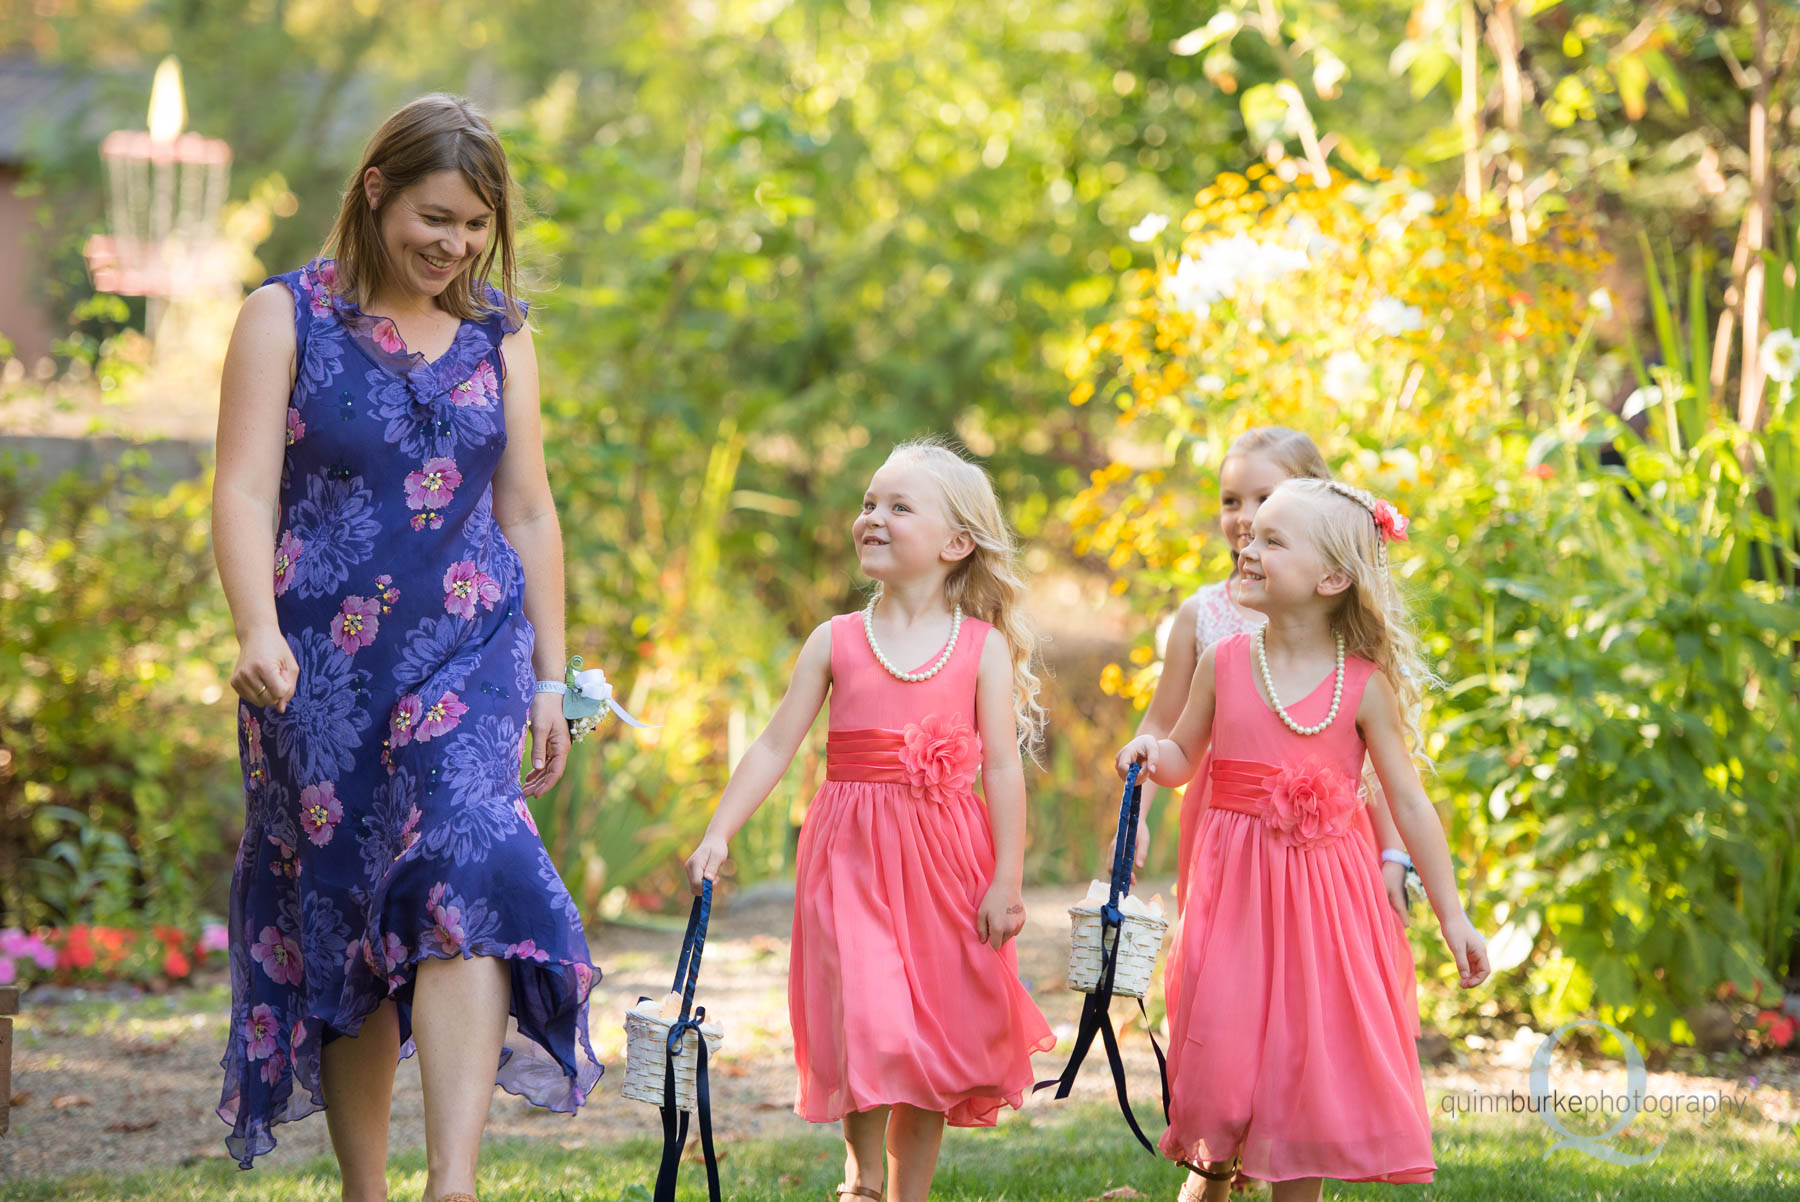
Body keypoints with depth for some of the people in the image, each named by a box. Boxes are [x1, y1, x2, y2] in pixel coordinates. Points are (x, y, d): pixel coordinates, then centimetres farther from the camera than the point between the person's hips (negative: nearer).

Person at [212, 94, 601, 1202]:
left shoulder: (497, 336, 11)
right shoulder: (285, 318, 1)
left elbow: (528, 513, 15)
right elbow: (246, 490, -8)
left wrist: (550, 679, 12)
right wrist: (259, 631, -25)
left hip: (468, 651, 1)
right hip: (323, 664, -1)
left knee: (463, 871, -19)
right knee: (338, 912, 3)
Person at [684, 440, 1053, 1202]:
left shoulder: (983, 647, 2)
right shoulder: (836, 641, 5)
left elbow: (1002, 767, 0)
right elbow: (775, 747, 6)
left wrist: (1007, 881, -5)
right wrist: (718, 835, -2)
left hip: (944, 862, 0)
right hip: (852, 855, 0)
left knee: (934, 1037, 6)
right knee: (869, 1026, -12)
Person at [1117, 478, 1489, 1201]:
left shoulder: (1364, 685, -4)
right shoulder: (1225, 663, 1)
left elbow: (1409, 801, 0)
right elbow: (1184, 756, 15)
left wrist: (1452, 917, 0)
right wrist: (1150, 754, -10)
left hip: (1325, 889, -1)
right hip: (1235, 883, 1)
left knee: (1310, 1054, 0)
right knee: (1224, 1040, 0)